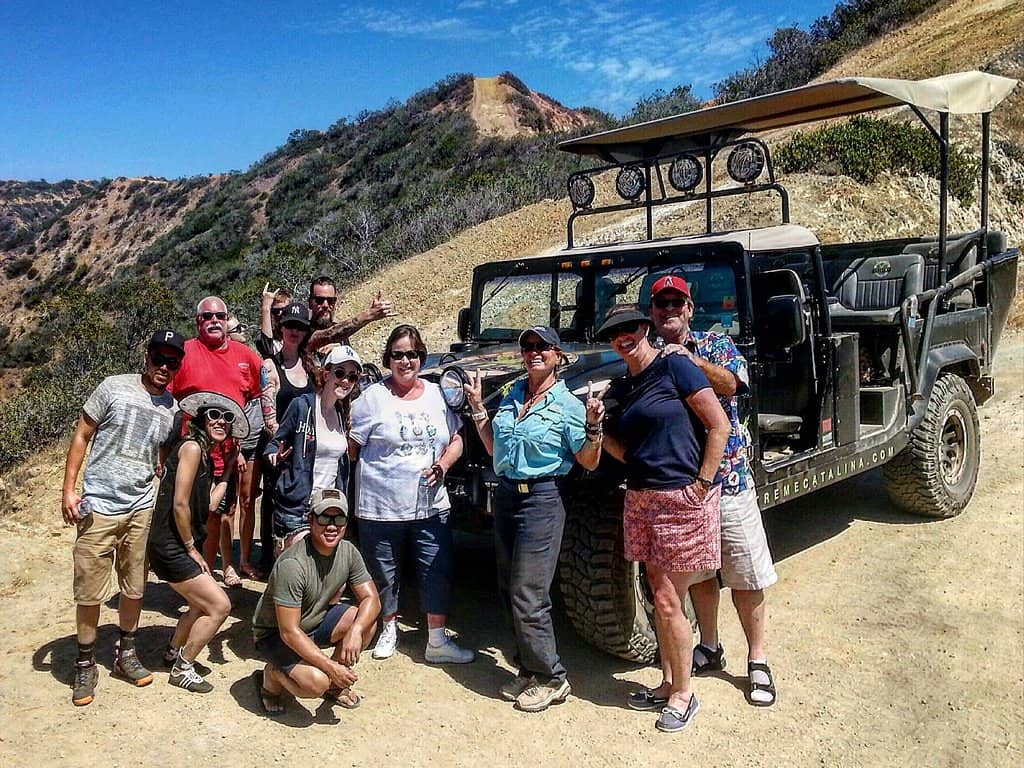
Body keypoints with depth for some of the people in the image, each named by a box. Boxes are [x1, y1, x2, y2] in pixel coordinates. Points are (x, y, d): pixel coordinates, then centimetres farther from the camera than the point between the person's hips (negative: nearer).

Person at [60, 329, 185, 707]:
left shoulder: (173, 410, 5)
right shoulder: (114, 388, -5)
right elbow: (81, 436, -1)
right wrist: (68, 489, -6)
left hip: (141, 509, 3)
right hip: (97, 507, -3)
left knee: (134, 588, 12)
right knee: (89, 591, 4)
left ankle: (125, 653, 31)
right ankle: (86, 664, 21)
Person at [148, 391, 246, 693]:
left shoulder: (206, 454, 12)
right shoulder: (192, 447, -17)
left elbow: (209, 504, 2)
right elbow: (179, 504, -21)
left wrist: (227, 471, 7)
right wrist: (192, 548, -13)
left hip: (182, 546, 10)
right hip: (171, 546, -10)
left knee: (202, 606, 22)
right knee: (219, 605, -4)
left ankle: (174, 652, 43)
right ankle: (182, 669, 11)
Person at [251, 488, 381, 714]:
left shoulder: (348, 552, -11)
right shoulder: (292, 565, -31)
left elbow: (372, 599, -10)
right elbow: (289, 633, -30)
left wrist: (355, 631, -31)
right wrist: (330, 667, -31)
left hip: (316, 622, 7)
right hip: (275, 634, -7)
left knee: (365, 620, -17)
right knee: (316, 682, -30)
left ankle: (335, 685, 5)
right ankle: (271, 675, 4)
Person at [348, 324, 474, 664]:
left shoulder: (438, 394, 7)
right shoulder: (372, 397, -5)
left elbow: (456, 440, 11)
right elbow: (350, 448, -3)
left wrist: (443, 464, -6)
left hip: (431, 506, 3)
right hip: (381, 507, -3)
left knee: (438, 572, 4)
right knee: (384, 574, 11)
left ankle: (438, 640, 17)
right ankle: (389, 628, 34)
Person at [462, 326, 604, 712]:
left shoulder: (568, 404, -7)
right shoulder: (512, 396, 11)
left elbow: (588, 462, -6)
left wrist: (593, 426, -22)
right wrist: (476, 407, 14)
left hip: (541, 500, -7)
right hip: (505, 495, 7)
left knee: (527, 596, -5)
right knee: (509, 591, 13)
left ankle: (551, 679, 12)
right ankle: (528, 668, 29)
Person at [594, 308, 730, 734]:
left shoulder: (674, 367, -9)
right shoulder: (619, 388, 11)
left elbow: (719, 426, -11)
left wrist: (701, 483, -13)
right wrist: (597, 427, -2)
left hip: (682, 501, -7)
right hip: (640, 500, 7)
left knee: (668, 603, -1)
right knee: (660, 598, 15)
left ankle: (684, 695, 16)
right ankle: (669, 683, 30)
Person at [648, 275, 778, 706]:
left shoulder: (717, 345, 2)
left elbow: (731, 385, -18)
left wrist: (693, 359, -30)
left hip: (727, 479, -2)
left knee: (745, 575, 4)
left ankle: (757, 662, 17)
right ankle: (709, 649, 32)